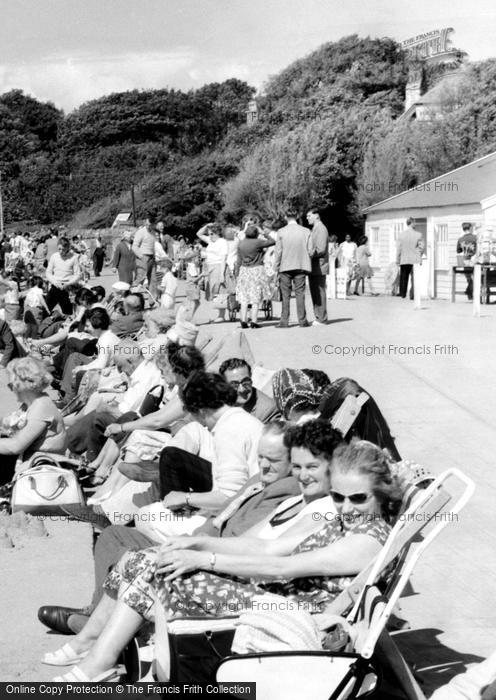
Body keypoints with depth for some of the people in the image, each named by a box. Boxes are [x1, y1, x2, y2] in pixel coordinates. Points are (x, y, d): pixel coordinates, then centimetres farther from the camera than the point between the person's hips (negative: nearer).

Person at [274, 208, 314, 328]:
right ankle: (302, 320, 6)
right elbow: (311, 251, -3)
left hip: (285, 267, -1)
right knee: (300, 293, 7)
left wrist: (276, 267, 4)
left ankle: (284, 321, 3)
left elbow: (278, 251, -6)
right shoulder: (306, 231, -2)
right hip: (301, 266, 1)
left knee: (285, 295, 4)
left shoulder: (281, 232, -7)